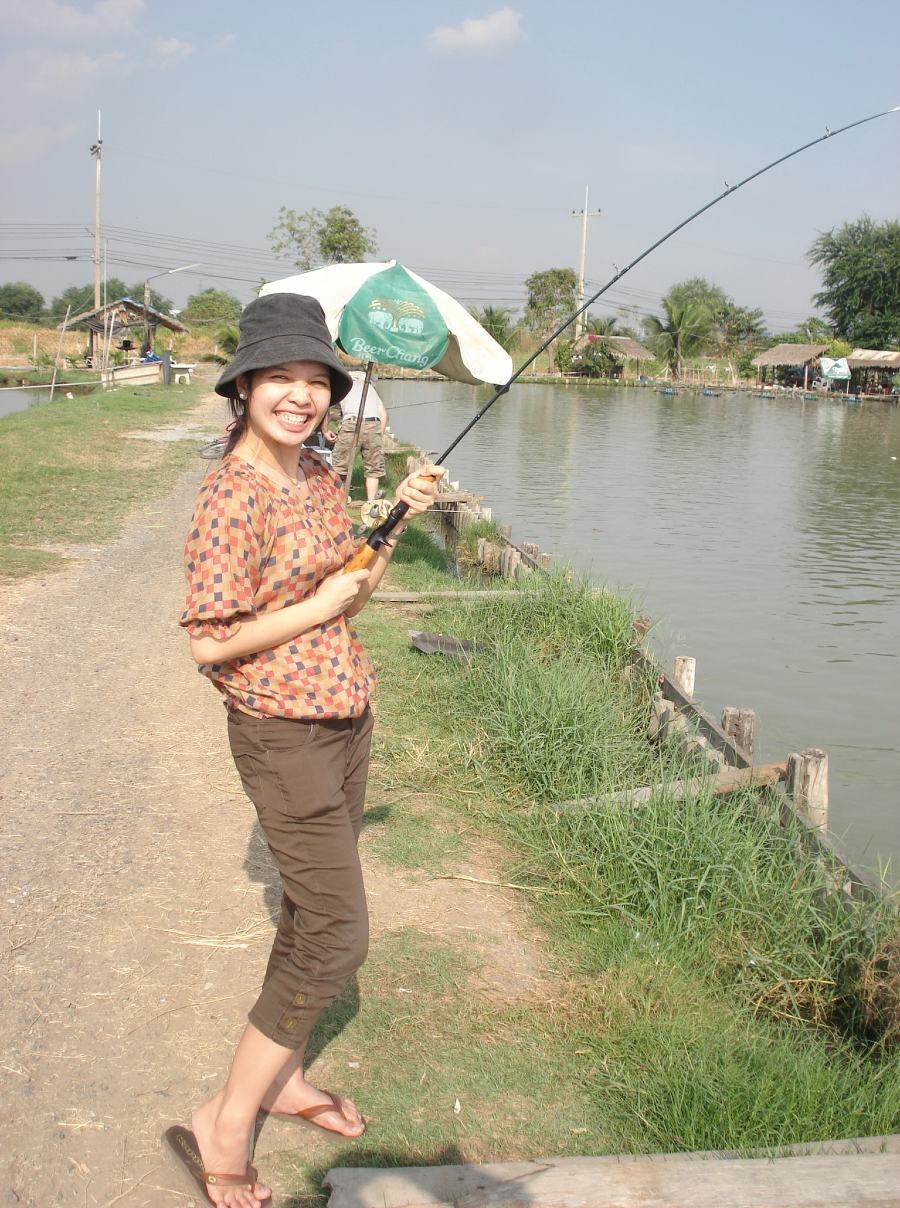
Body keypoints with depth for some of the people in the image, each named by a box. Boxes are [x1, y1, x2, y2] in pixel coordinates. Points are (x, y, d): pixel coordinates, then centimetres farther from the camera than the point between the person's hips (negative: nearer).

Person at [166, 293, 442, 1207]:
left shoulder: (319, 477, 5)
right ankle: (222, 1127, 10)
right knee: (338, 937, -4)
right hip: (284, 733, -8)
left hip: (347, 719, 8)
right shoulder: (231, 493, -20)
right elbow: (209, 642, -22)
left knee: (311, 911, 19)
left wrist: (400, 519, 2)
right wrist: (317, 608, -17)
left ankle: (281, 1076, 37)